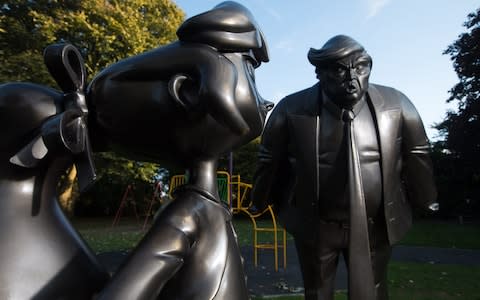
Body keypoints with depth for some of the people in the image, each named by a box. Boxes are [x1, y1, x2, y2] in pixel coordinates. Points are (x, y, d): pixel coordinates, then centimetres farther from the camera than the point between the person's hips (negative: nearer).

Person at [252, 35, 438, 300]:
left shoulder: (396, 104, -9)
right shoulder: (291, 109, -16)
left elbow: (415, 154, 4)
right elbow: (270, 161, -4)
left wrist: (425, 200, 14)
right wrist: (264, 203, 7)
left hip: (376, 226, 2)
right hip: (315, 226, -1)